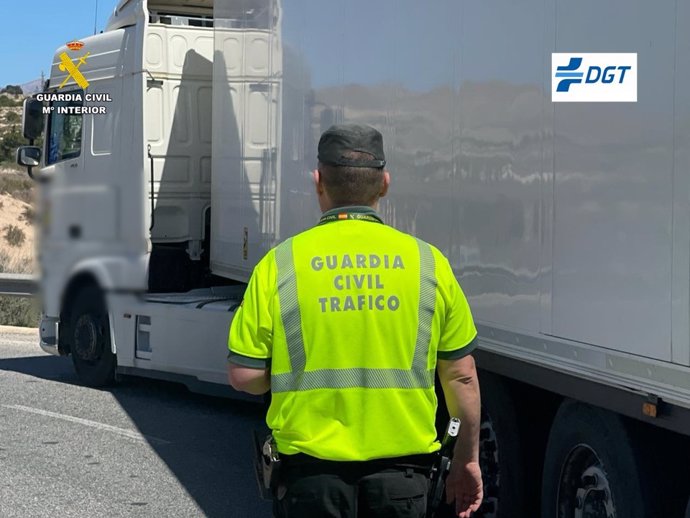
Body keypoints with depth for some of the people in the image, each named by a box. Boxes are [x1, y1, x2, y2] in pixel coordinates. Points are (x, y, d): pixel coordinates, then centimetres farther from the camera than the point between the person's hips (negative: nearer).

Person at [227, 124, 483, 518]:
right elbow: (461, 377, 3)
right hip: (401, 465, 1)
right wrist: (468, 459, 16)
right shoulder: (428, 262, -2)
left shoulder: (280, 264, -6)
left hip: (312, 465, -1)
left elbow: (245, 375, -5)